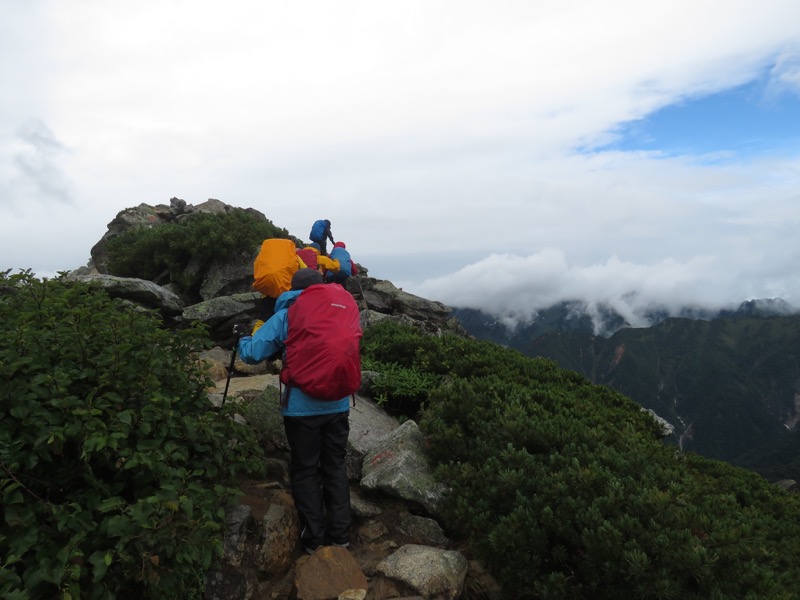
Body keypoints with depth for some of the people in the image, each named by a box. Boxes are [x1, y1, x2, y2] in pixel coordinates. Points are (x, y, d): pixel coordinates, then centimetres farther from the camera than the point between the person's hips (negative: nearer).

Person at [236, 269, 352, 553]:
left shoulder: (285, 317, -4)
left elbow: (252, 354, -8)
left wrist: (242, 340, 12)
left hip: (301, 407, -3)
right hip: (337, 404, 3)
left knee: (305, 470, 11)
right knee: (335, 466, 15)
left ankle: (313, 537, 15)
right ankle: (340, 533, 19)